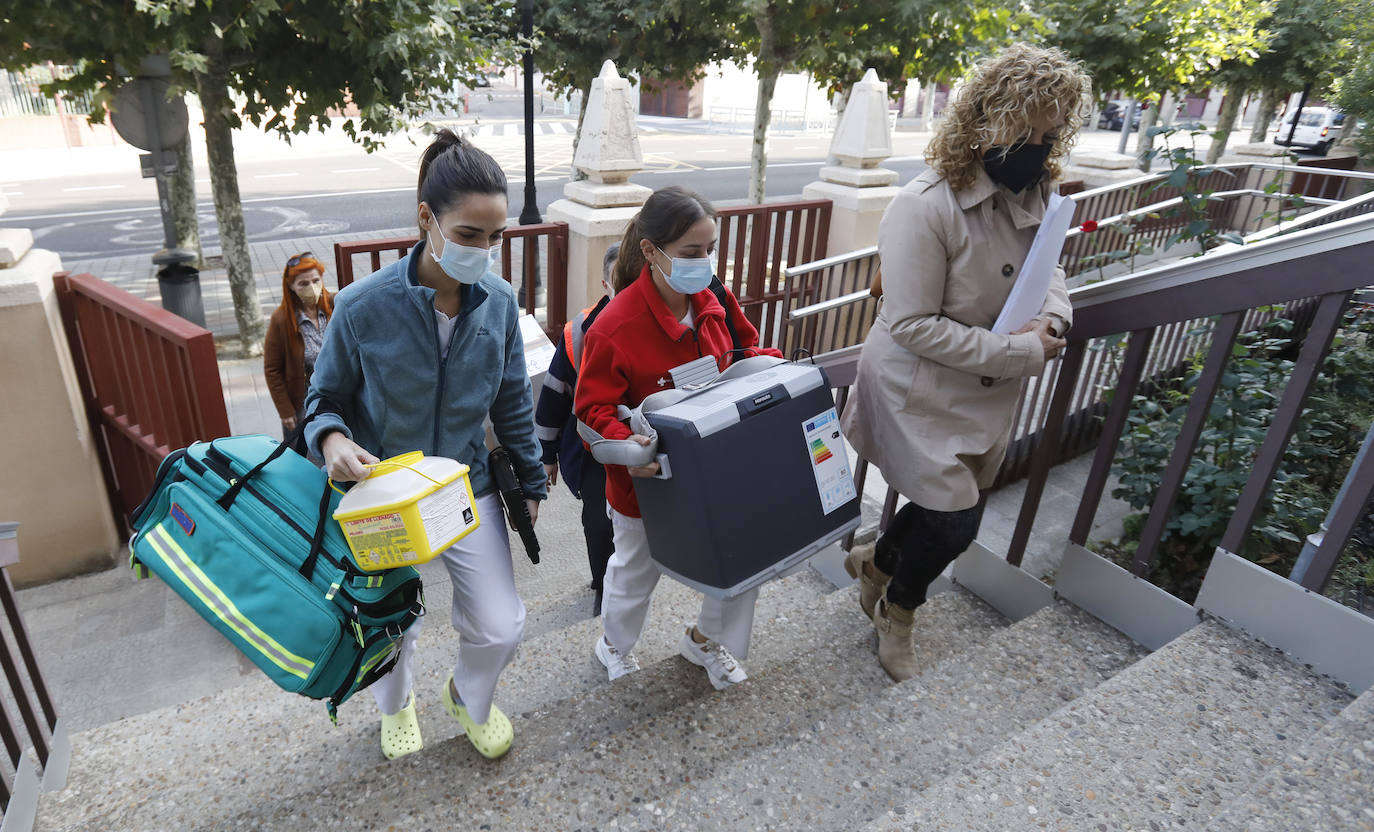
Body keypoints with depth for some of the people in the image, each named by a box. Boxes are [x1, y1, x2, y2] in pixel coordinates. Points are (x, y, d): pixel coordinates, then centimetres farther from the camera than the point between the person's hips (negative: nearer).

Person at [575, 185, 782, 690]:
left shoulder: (714, 300, -9)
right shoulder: (615, 327, -28)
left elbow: (744, 351, 8)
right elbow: (593, 406, -21)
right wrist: (624, 442, -39)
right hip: (645, 477, -5)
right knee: (636, 569, 21)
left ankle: (705, 640, 43)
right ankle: (615, 644, 55)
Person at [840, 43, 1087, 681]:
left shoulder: (1029, 197, -1)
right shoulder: (925, 208, -25)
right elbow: (912, 325, -25)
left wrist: (1054, 314, -7)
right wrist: (1020, 352, -23)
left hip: (990, 392, 8)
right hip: (919, 393, -7)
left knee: (952, 511, 17)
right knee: (955, 522, -1)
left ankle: (875, 561, 49)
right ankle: (897, 612, 32)